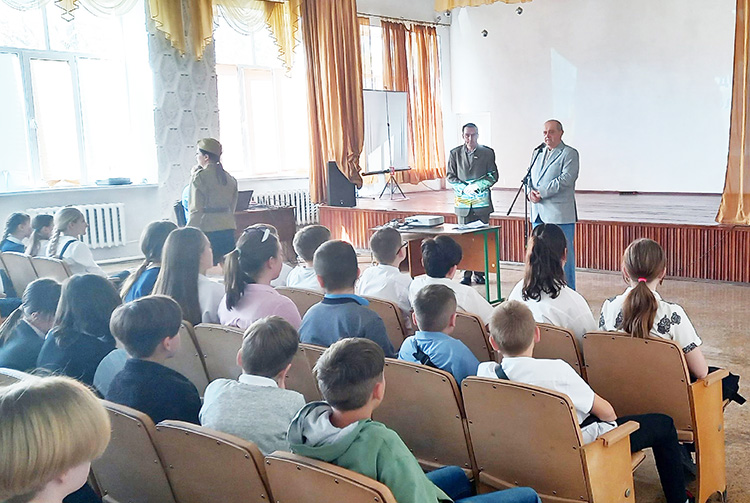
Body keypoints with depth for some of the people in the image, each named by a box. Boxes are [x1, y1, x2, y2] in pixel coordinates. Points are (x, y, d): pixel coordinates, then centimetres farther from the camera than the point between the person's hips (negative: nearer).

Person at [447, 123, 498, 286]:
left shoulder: (488, 153, 5)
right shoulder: (455, 153, 9)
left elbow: (493, 176, 2)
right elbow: (451, 177, 8)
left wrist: (477, 186, -12)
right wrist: (464, 188, -9)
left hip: (482, 202, -1)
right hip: (463, 203, 1)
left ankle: (479, 273, 9)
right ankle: (466, 274, 4)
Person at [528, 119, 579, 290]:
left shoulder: (569, 154, -2)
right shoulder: (539, 155, 21)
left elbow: (566, 179, -14)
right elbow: (532, 178, 20)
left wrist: (542, 193, -16)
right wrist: (531, 192, -3)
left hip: (559, 214, -7)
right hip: (538, 213, 7)